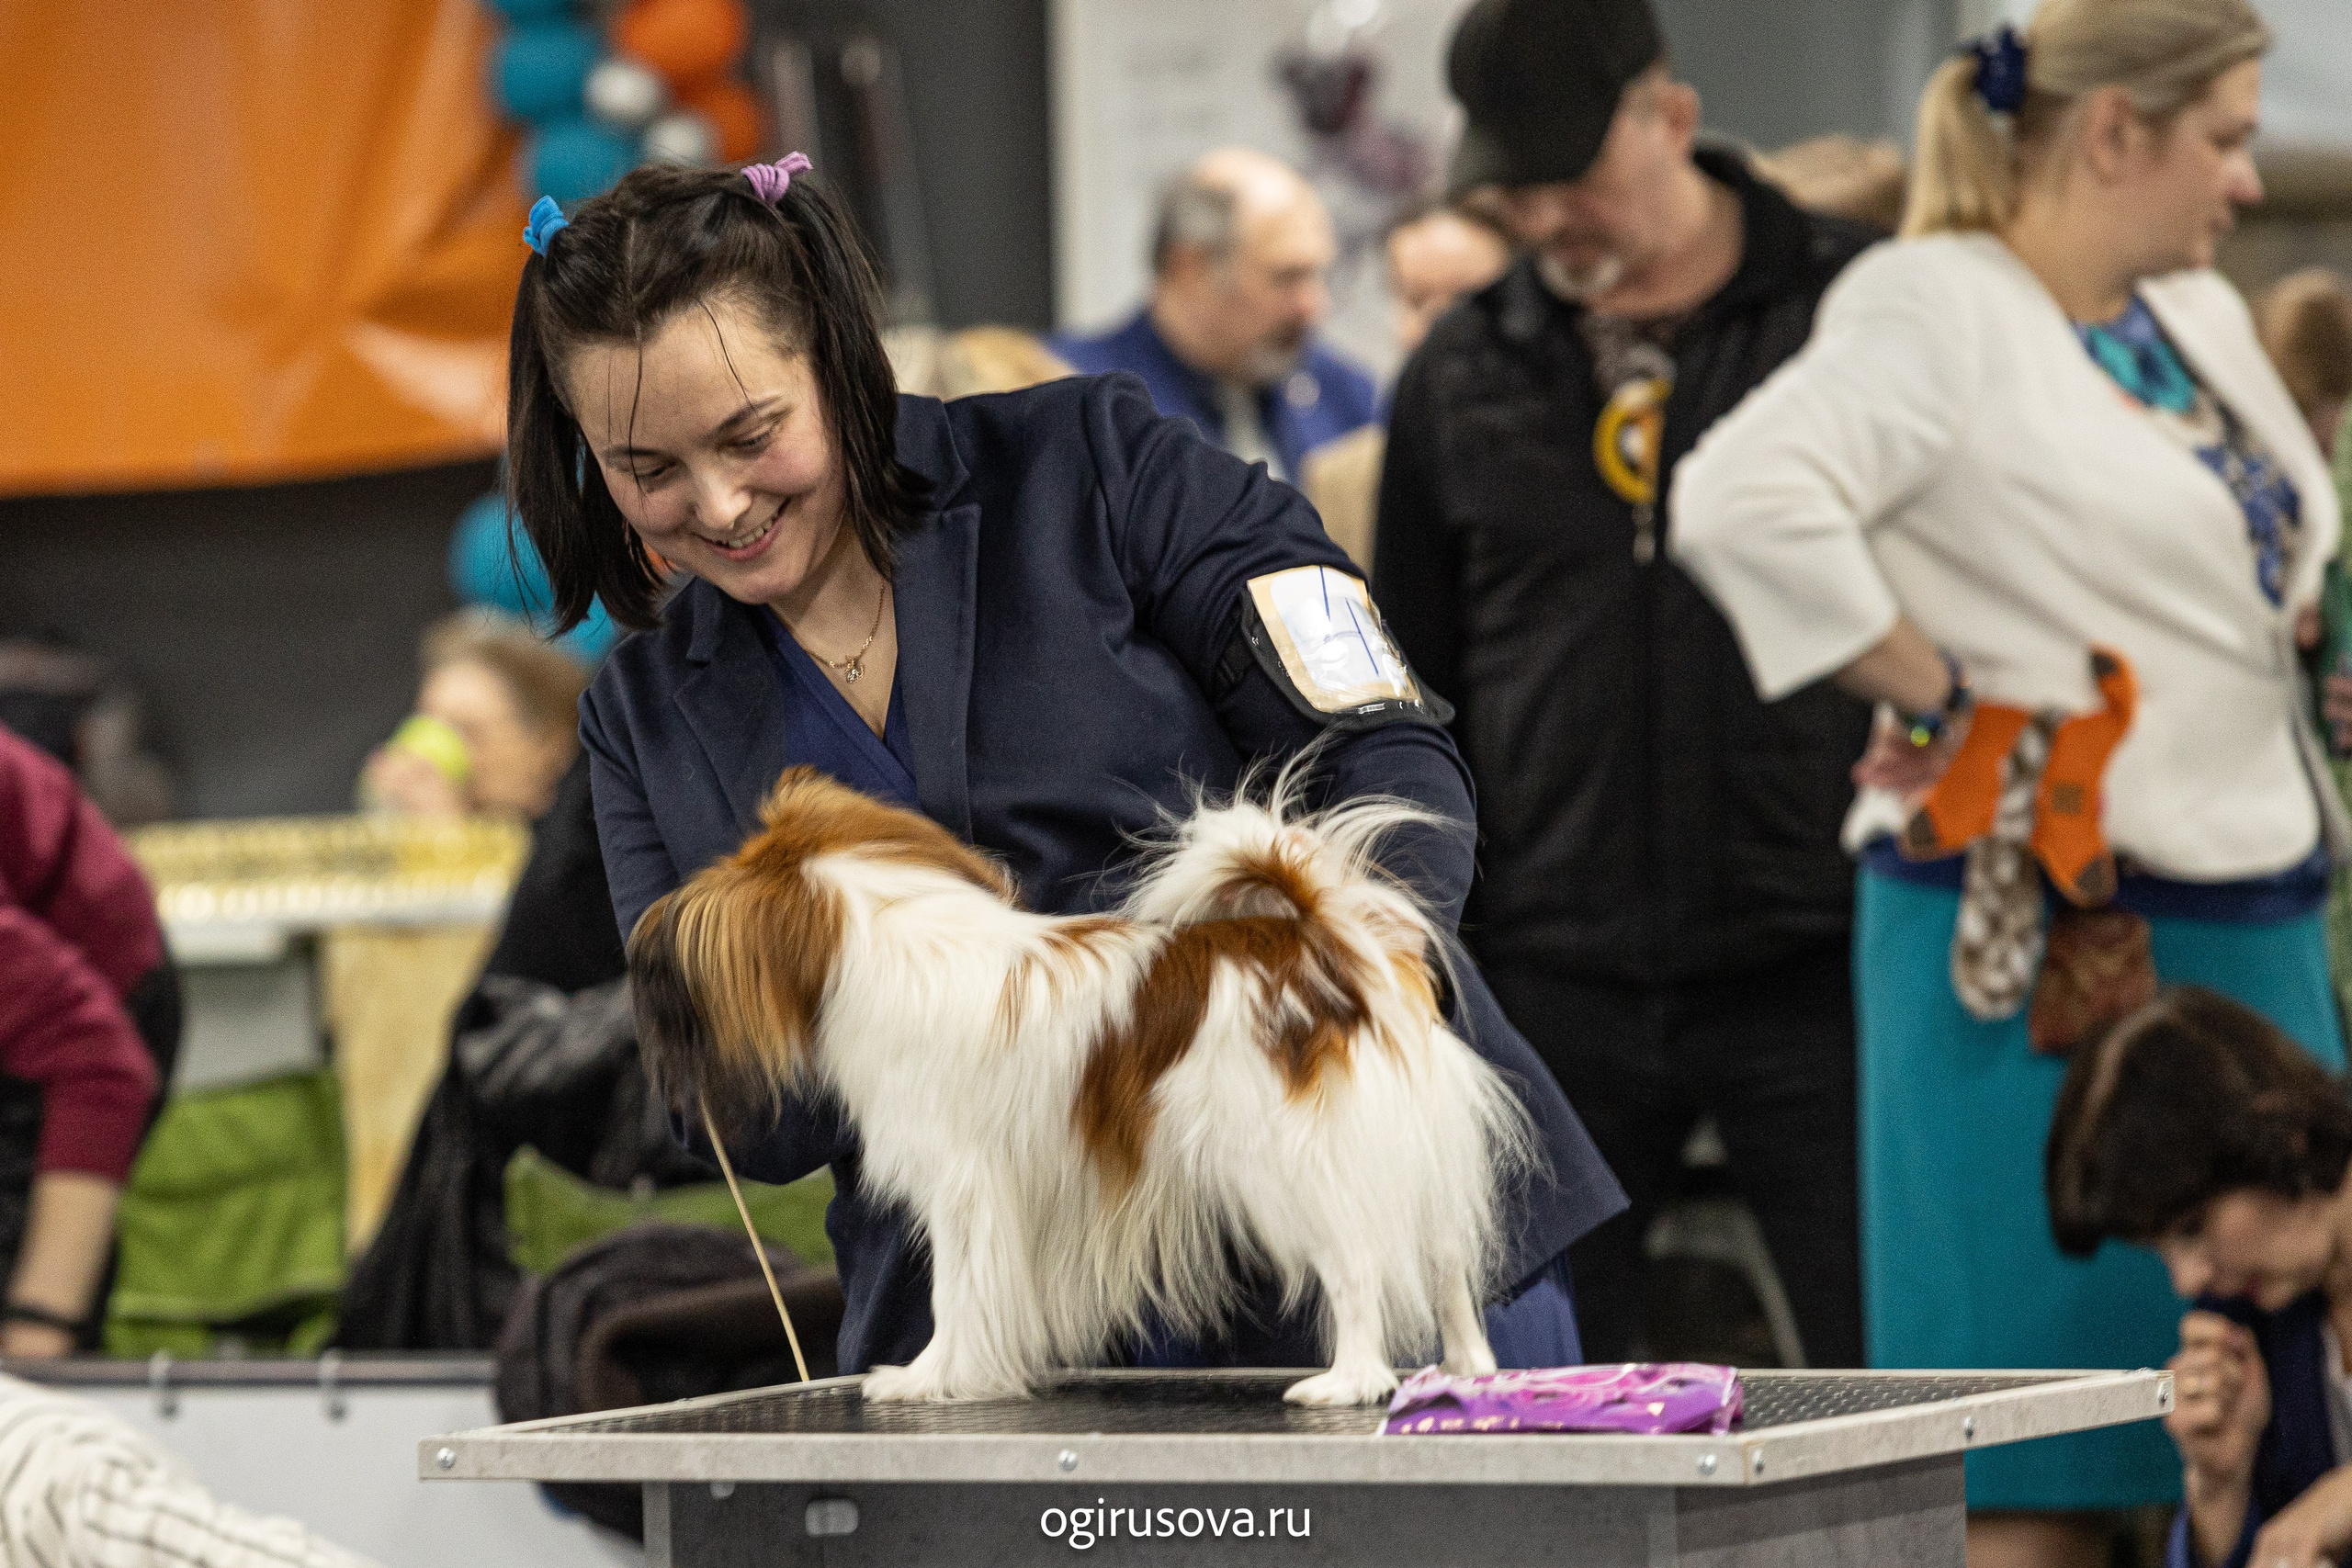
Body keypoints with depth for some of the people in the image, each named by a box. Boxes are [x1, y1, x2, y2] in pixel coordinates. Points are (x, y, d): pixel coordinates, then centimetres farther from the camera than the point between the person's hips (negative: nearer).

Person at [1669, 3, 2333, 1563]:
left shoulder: (2201, 312, 15)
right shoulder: (1939, 309, -12)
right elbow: (1744, 503, -27)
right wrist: (1945, 698, -18)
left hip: (2253, 934, 8)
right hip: (2054, 955, -8)